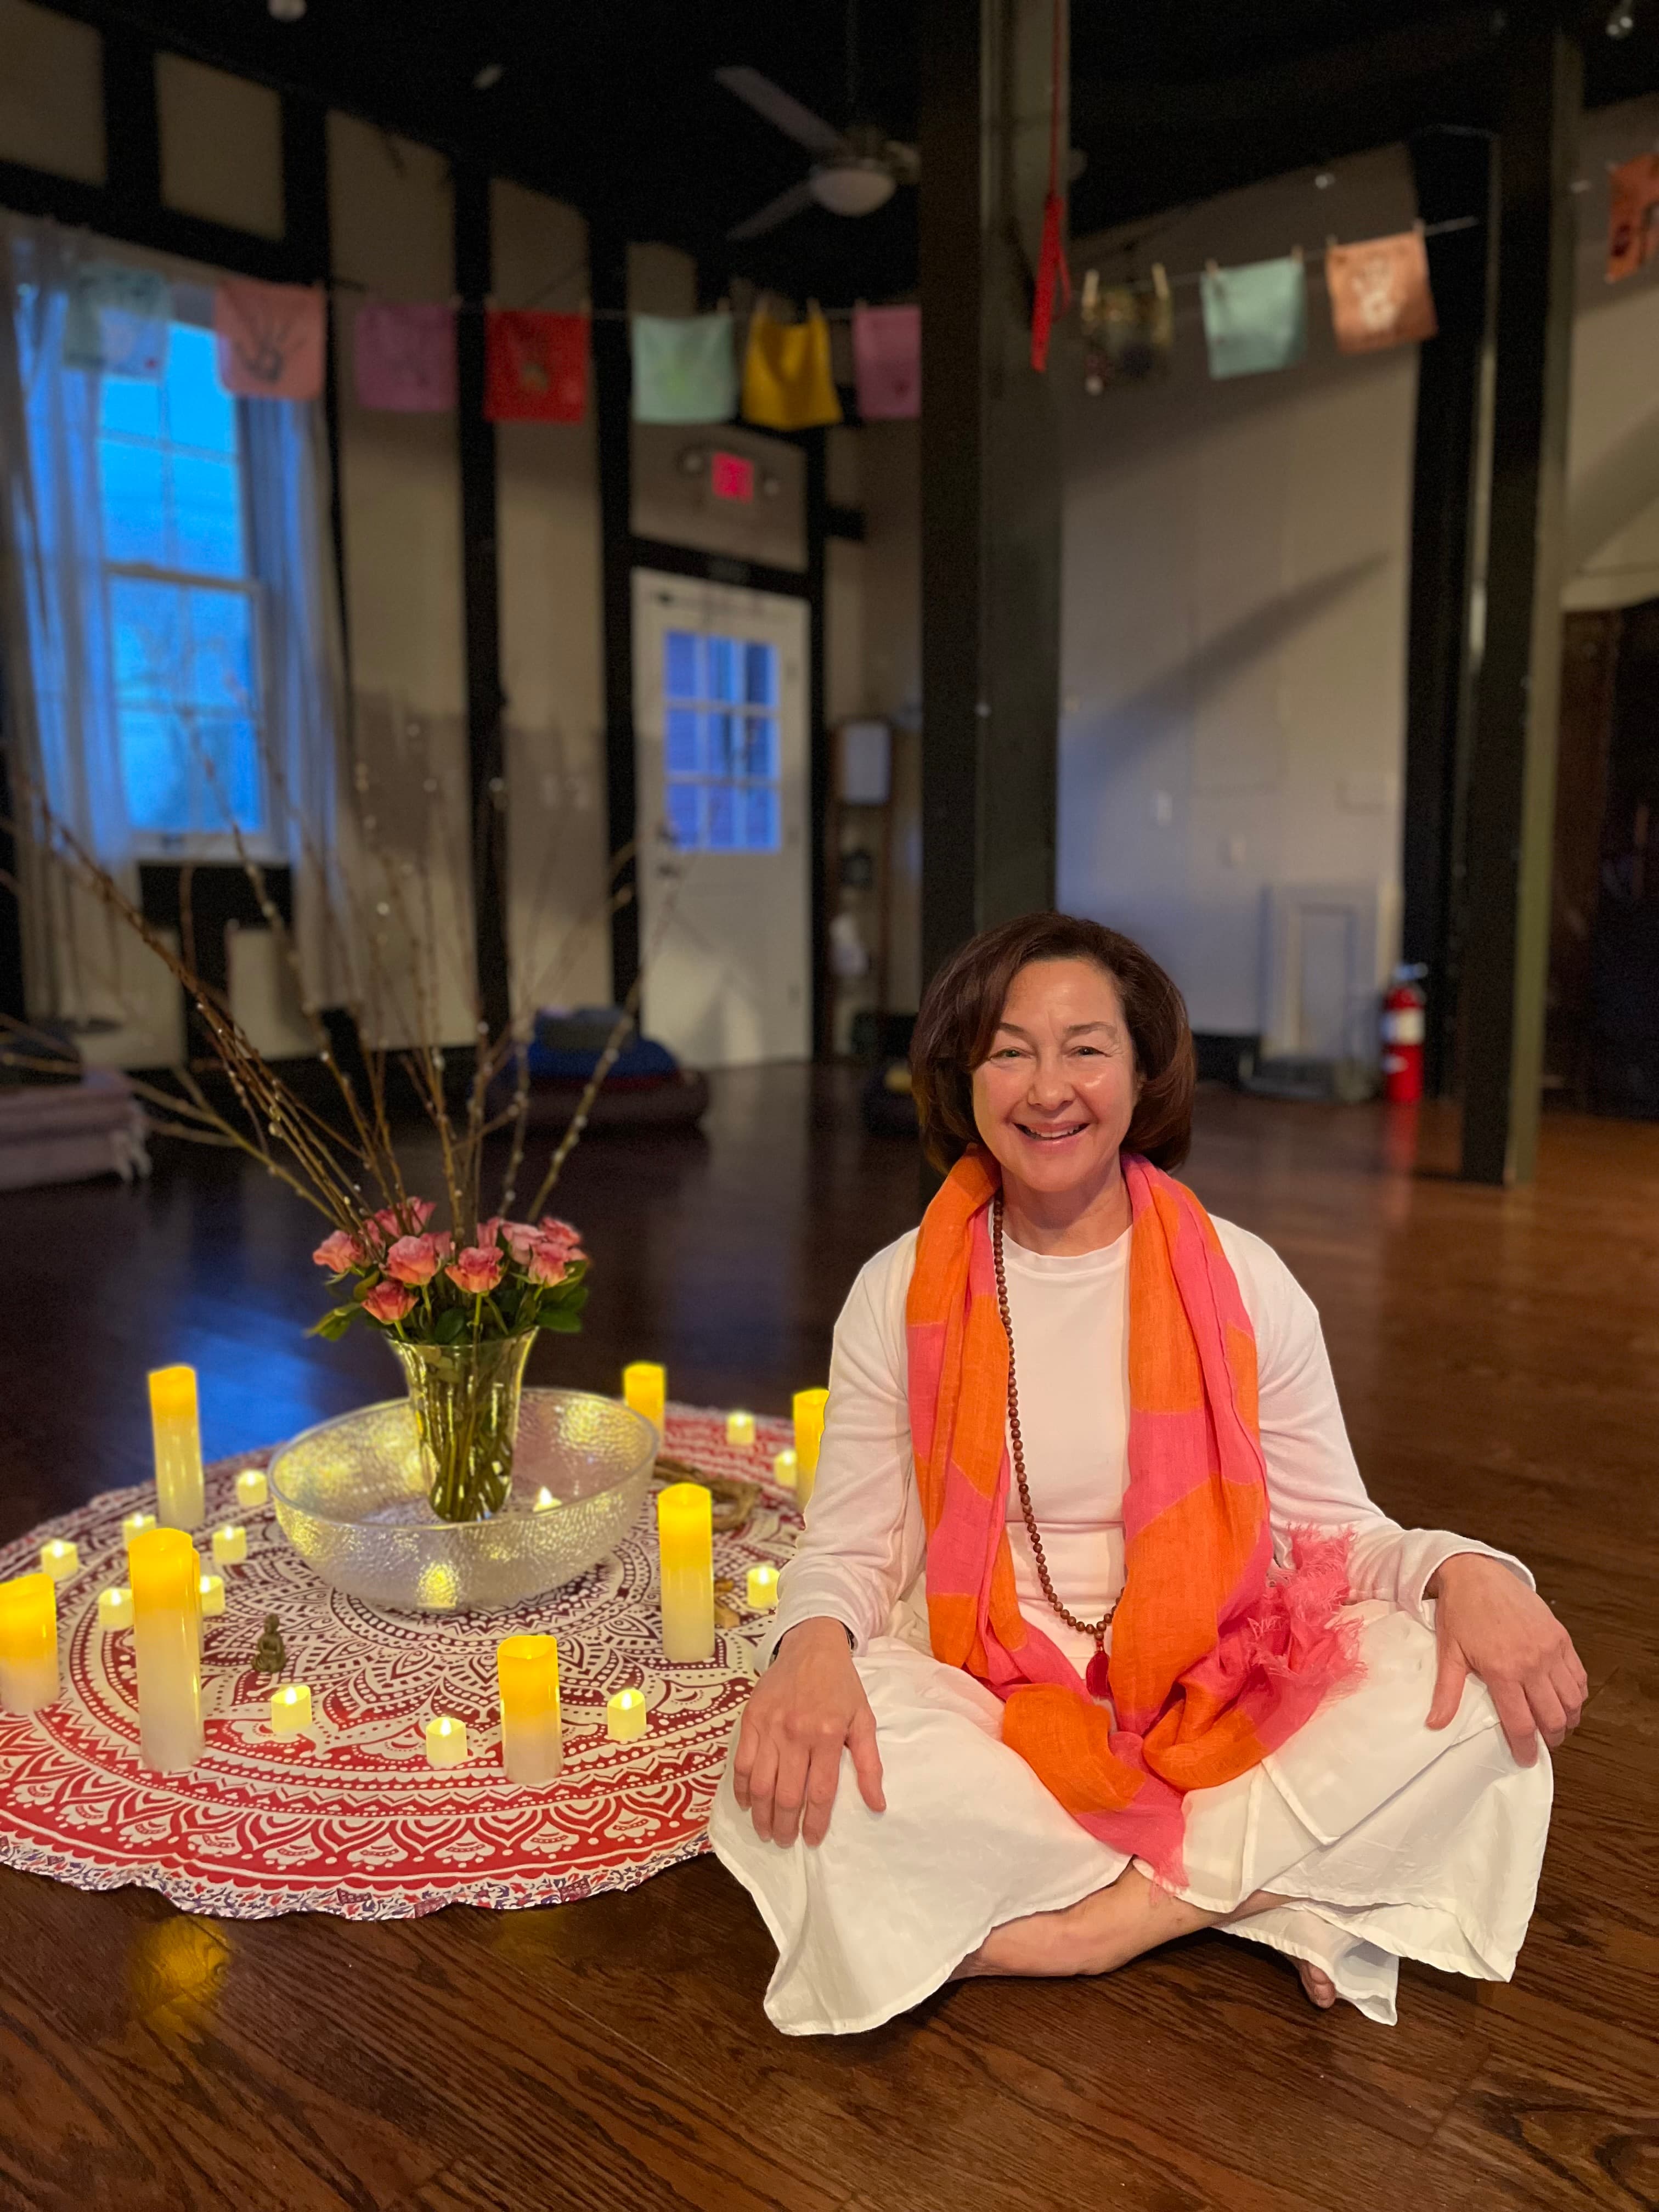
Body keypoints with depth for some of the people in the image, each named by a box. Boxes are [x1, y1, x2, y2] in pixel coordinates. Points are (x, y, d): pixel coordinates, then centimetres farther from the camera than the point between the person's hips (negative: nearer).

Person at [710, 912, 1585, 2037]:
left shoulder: (1243, 1282, 0)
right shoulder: (899, 1297, -1)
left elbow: (1337, 1529, 3)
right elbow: (848, 1551, 0)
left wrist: (1468, 1569, -19)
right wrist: (813, 1642, -24)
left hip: (1216, 1711, 1)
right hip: (991, 1724, 0)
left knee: (1472, 1692, -23)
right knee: (797, 1773, -31)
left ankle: (1102, 1923, -16)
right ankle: (1270, 1893, -15)